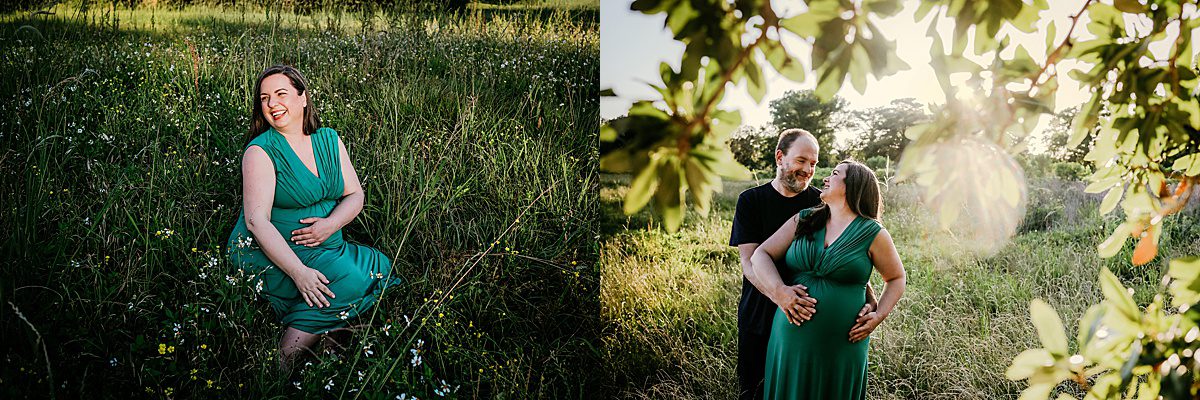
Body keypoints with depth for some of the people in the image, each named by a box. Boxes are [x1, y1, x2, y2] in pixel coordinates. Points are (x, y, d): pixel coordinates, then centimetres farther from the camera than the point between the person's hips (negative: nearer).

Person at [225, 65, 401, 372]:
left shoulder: (329, 140, 7)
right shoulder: (261, 151, -10)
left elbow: (355, 196, 7)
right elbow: (256, 220, -19)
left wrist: (331, 224, -17)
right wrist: (298, 271, -30)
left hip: (325, 247, 6)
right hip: (269, 255, -6)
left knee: (381, 269, -14)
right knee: (348, 281, -27)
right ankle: (284, 363, -21)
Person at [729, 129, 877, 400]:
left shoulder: (821, 203, 0)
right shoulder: (751, 201, -4)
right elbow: (749, 262, -14)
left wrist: (868, 297, -24)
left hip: (808, 318, 1)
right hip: (759, 317, -1)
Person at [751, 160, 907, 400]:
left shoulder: (873, 234, -1)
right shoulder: (804, 220, 7)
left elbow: (896, 278, 12)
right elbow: (760, 256, 3)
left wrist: (878, 316, -4)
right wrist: (779, 291, -15)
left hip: (841, 347, -3)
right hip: (790, 341, 3)